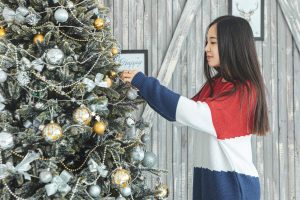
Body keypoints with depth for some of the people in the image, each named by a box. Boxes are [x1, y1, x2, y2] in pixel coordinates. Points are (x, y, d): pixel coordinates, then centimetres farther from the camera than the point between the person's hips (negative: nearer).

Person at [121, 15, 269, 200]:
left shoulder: (244, 91, -16)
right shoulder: (214, 84, 10)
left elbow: (194, 113, -25)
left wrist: (143, 83, -22)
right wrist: (143, 89, -2)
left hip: (234, 183, -7)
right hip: (210, 178, 7)